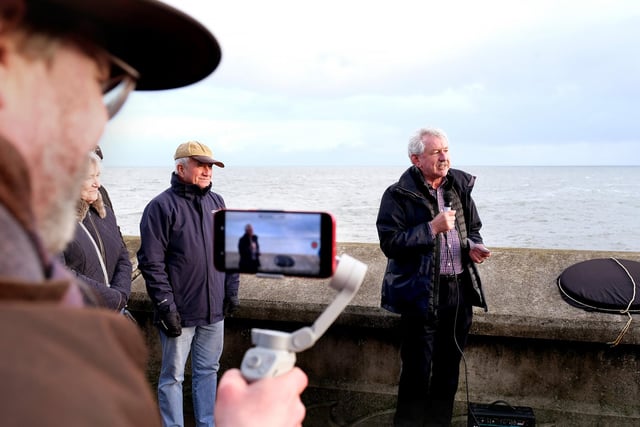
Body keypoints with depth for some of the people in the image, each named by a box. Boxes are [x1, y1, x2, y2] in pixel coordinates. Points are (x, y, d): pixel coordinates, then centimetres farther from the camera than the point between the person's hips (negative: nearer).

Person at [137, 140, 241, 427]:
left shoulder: (216, 203, 10)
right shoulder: (162, 206, -10)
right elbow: (151, 262, -13)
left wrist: (232, 292, 12)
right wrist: (165, 306, -15)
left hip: (214, 309, 6)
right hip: (180, 312, -6)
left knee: (208, 371, 17)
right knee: (172, 376, 6)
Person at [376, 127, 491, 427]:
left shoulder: (459, 187, 7)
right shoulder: (399, 195, -9)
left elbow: (473, 229, 19)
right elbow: (390, 243, -16)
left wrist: (473, 246, -3)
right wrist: (432, 228, -20)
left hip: (460, 289, 5)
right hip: (421, 293, -5)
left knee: (449, 368, 15)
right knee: (418, 370, 1)